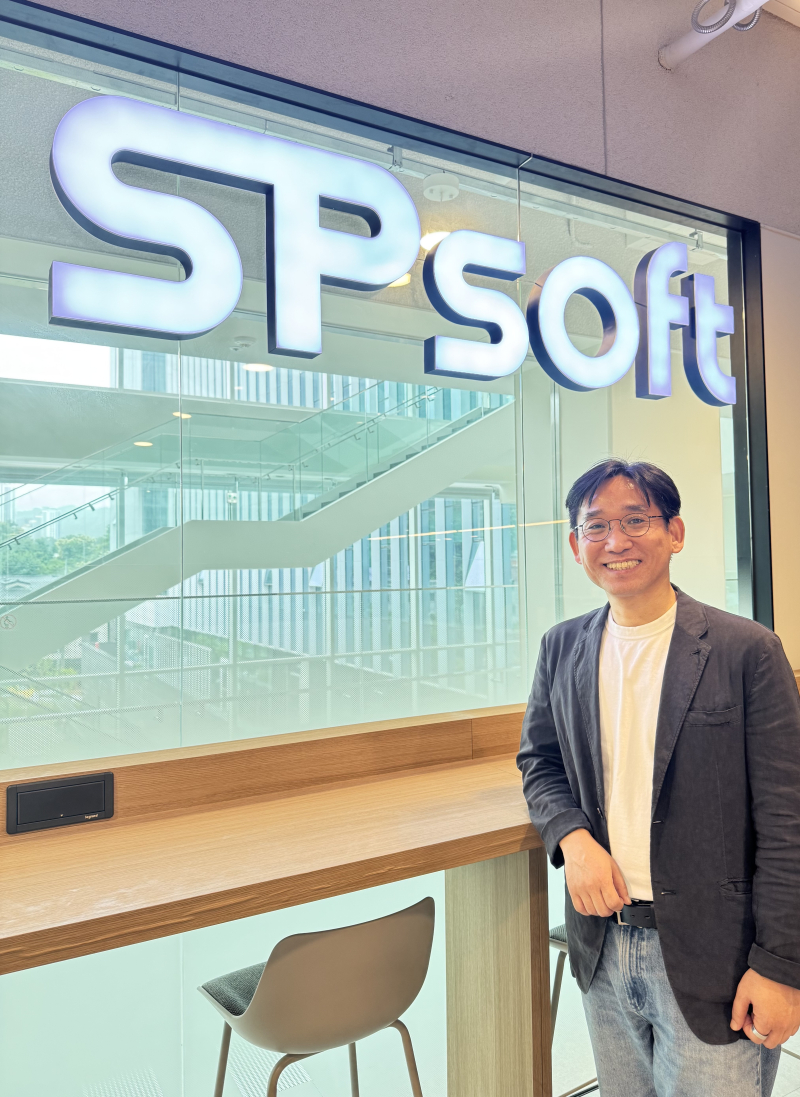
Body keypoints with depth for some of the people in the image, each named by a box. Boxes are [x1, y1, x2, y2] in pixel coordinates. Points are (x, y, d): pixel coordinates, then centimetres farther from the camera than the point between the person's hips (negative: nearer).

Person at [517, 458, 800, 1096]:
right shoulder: (562, 649, 1)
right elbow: (539, 762, 11)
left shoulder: (747, 650, -12)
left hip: (710, 956, -4)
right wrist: (572, 836, -8)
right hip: (601, 942, 4)